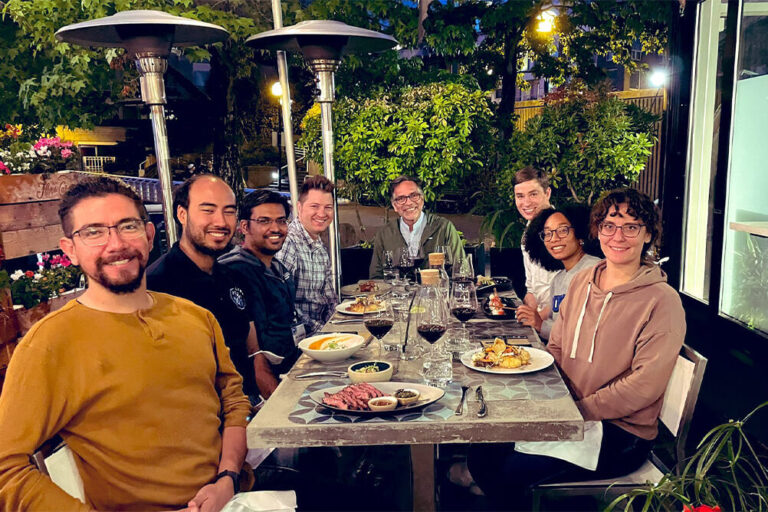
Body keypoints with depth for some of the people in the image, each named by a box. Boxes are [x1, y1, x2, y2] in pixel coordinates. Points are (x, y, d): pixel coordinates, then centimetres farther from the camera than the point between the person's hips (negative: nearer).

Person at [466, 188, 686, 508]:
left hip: (622, 433, -5)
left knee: (515, 469, -22)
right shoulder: (581, 281, 7)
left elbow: (644, 386, -17)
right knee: (482, 451, -10)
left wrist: (578, 410, -17)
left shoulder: (662, 302, -12)